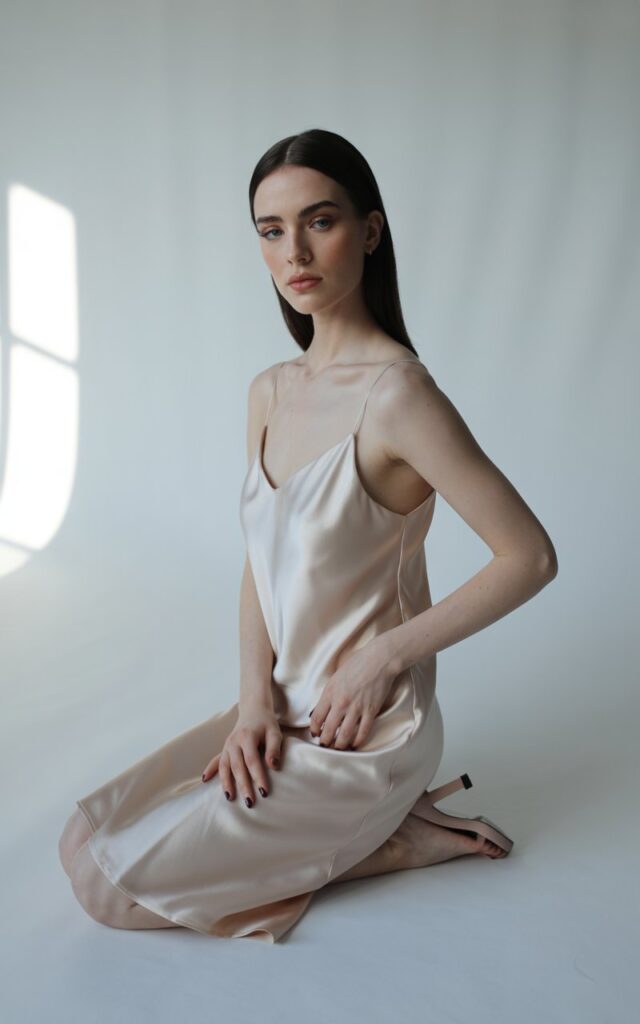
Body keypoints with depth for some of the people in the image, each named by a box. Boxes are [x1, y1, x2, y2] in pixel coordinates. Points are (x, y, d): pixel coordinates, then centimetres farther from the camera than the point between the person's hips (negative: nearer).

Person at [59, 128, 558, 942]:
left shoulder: (394, 394, -22)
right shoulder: (269, 392, 3)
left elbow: (531, 556, -19)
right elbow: (260, 563, 7)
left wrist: (382, 657, -16)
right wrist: (254, 698, -7)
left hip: (364, 726, -8)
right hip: (279, 711, 8)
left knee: (111, 880, -6)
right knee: (85, 836, 8)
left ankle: (387, 837, 4)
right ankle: (367, 819, 13)